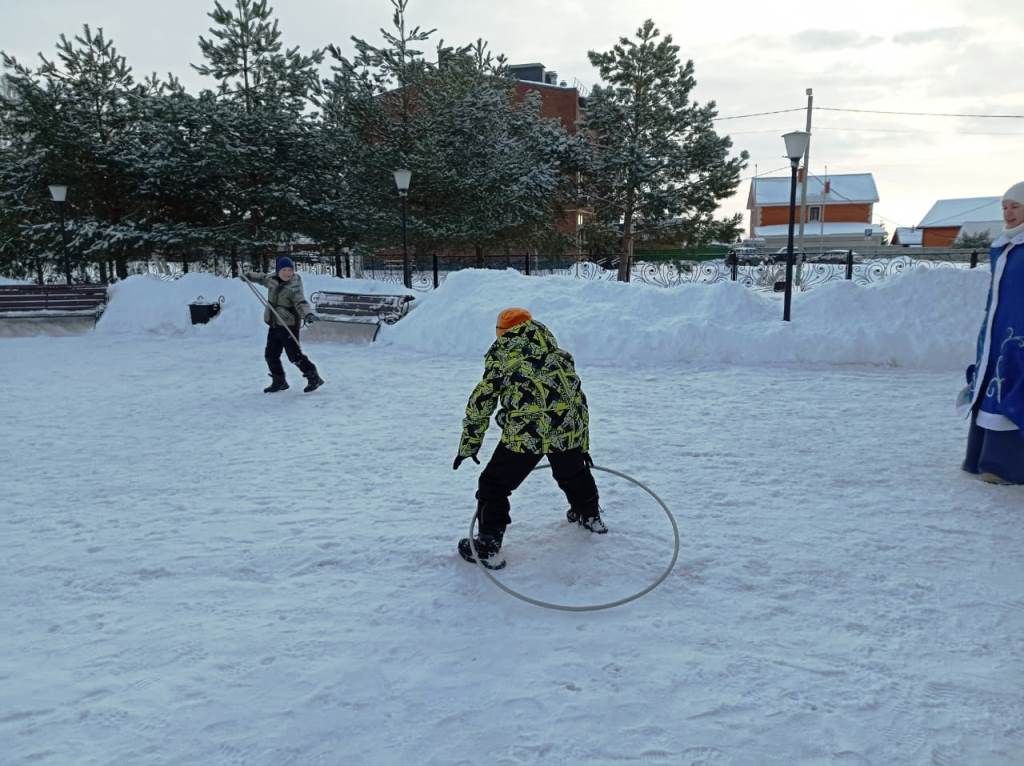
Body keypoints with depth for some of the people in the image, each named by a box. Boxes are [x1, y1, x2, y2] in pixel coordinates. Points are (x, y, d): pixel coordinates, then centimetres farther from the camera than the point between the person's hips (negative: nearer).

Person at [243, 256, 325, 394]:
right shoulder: (273, 279, 4)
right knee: (270, 355, 12)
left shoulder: (294, 287, -18)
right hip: (274, 325, 8)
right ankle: (279, 381, 27)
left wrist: (307, 314, -49)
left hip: (289, 325, -8)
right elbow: (263, 278, 27)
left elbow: (301, 302, -31)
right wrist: (249, 276, 35)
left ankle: (314, 377, 4)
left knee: (295, 355, -10)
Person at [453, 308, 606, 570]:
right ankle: (590, 515, 52)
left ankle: (488, 547, 13)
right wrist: (583, 446, 35)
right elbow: (579, 400, 26)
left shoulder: (501, 354, 8)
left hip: (525, 432, -5)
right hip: (569, 430, 5)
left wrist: (468, 447, 15)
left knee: (494, 486, 11)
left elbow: (481, 401, 6)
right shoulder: (558, 353, 23)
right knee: (573, 472, 33)